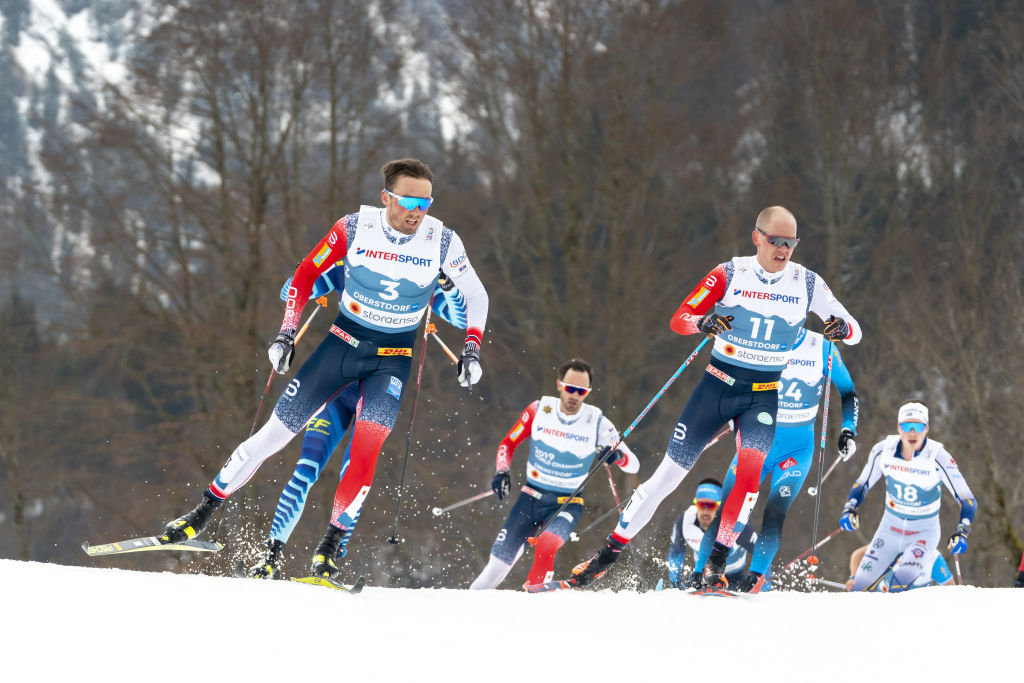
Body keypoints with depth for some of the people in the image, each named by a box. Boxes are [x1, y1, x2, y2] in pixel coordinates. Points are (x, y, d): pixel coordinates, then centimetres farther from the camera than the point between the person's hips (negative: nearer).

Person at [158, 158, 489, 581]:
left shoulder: (442, 241, -13)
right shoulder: (354, 228, -15)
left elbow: (476, 296, 2)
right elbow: (305, 276, -2)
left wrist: (472, 350, -9)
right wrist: (287, 333, -9)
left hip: (392, 358, 0)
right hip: (344, 340, 0)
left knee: (367, 446, -23)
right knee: (275, 433, -1)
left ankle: (330, 549, -12)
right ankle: (203, 513, 14)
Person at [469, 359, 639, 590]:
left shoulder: (597, 423, -8)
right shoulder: (539, 410, -4)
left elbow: (633, 464, -6)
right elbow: (508, 444, 7)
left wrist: (617, 456, -29)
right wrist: (501, 471, -11)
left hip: (567, 504, -2)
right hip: (531, 497, 2)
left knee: (546, 546, -32)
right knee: (499, 561, -5)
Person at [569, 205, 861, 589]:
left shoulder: (807, 283, -4)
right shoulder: (730, 275, -7)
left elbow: (855, 331, -4)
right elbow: (679, 319, -9)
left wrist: (842, 329, -28)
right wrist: (704, 322, -32)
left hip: (763, 396, 1)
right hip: (717, 385, -1)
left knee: (750, 469, -25)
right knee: (668, 474, -1)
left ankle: (717, 563, -14)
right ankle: (608, 555, 12)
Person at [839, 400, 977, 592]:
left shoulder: (938, 457, -21)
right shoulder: (884, 450, -13)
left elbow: (968, 501, -16)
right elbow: (862, 484, 4)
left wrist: (962, 532, -32)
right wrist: (850, 509, -15)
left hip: (924, 533, -3)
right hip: (890, 529, 3)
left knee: (902, 578, -31)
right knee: (860, 586, 0)